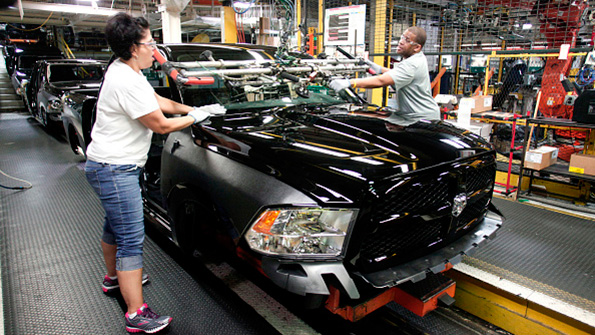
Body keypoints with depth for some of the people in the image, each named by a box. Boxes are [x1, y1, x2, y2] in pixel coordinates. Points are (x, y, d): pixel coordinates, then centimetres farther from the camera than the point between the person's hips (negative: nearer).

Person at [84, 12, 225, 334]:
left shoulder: (126, 70, 9)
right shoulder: (126, 83, -24)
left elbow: (159, 102, 18)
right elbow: (161, 125, -19)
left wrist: (197, 108, 11)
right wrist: (195, 117, -5)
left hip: (110, 166, 11)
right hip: (114, 169, -11)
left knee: (115, 225, 26)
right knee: (132, 238, -8)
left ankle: (114, 277, 47)